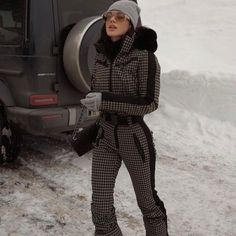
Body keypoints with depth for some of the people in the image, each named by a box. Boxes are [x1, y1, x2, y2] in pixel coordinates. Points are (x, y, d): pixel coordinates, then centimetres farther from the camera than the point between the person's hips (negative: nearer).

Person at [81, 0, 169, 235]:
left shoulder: (144, 56, -16)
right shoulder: (102, 55, 2)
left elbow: (149, 103, -20)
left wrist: (105, 101, -24)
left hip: (135, 138, -4)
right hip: (105, 137, 5)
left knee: (147, 201, 16)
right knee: (100, 206, 5)